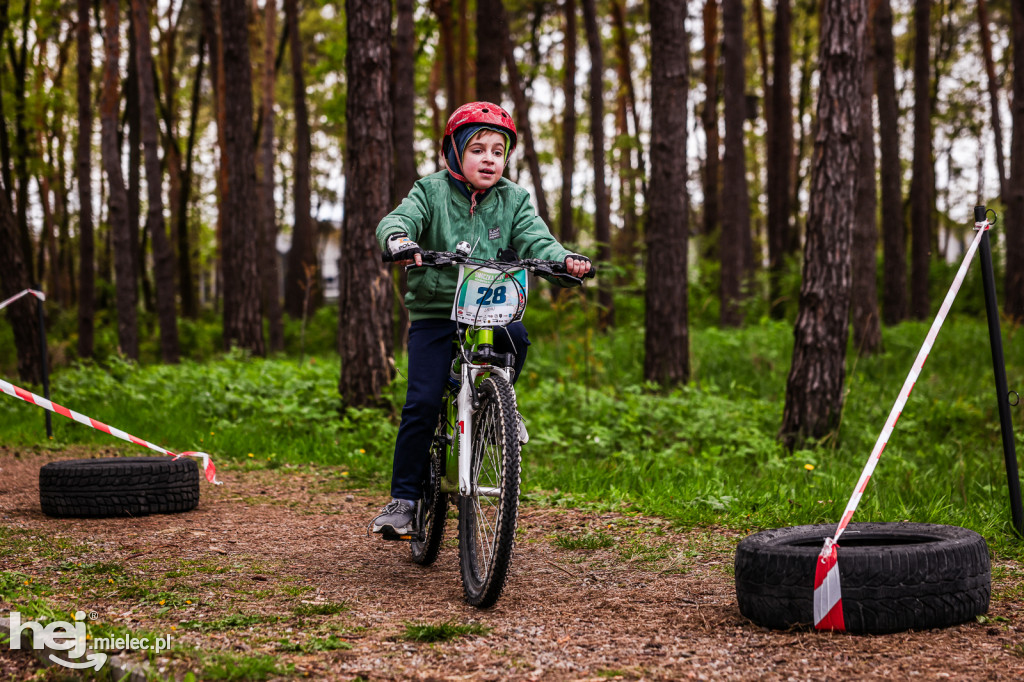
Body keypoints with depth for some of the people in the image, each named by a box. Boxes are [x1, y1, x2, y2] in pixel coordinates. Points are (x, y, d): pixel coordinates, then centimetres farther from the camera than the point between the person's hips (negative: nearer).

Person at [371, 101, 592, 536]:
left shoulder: (513, 201, 7)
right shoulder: (431, 192, 0)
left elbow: (535, 240, -7)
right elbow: (397, 219, -16)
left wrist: (565, 258, -30)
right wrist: (399, 239, -41)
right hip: (434, 313, -1)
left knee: (516, 336, -32)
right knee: (422, 402, -12)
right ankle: (404, 498, 1)